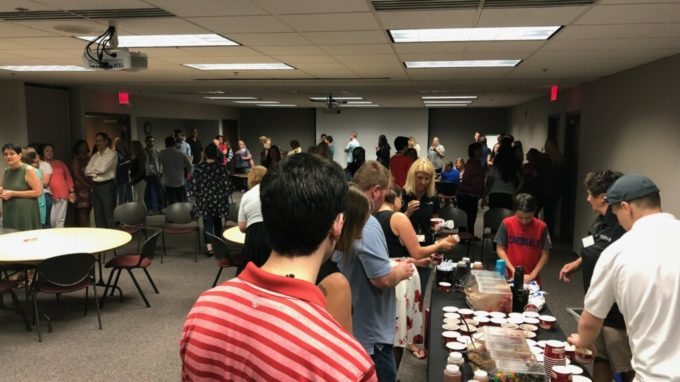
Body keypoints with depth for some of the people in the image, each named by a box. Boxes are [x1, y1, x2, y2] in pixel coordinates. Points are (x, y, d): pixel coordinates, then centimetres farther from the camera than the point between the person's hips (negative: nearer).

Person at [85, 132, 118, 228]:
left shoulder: (112, 154, -4)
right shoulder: (94, 156, 16)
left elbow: (102, 169, -14)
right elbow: (87, 171, 8)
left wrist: (92, 170, 2)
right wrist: (96, 172, -8)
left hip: (107, 185, -7)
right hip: (95, 186, 7)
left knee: (109, 214, -6)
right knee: (98, 214, 9)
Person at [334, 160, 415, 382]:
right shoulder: (367, 225, -26)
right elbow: (383, 279, -28)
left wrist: (393, 268, 16)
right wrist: (401, 271, -8)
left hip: (349, 326, 9)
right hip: (370, 334, -9)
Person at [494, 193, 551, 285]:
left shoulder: (541, 227, -6)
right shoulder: (507, 224, -7)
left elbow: (545, 254, -2)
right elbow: (500, 249, -2)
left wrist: (532, 275, -10)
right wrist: (512, 269, -11)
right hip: (510, 277, 0)